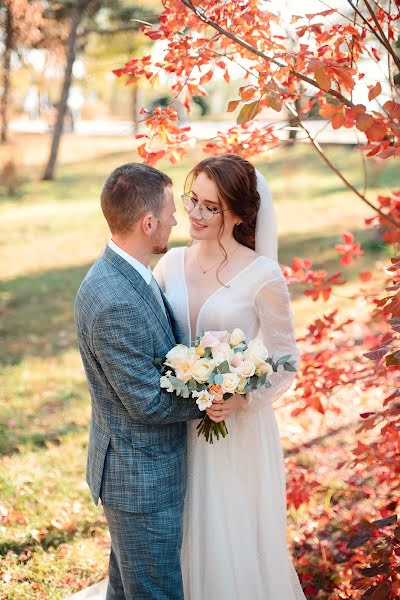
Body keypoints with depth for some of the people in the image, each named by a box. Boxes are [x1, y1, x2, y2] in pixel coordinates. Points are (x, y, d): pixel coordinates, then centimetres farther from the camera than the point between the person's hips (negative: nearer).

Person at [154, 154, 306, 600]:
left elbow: (285, 362, -7)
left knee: (237, 540, 11)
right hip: (180, 426, 4)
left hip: (238, 429, -4)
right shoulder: (170, 264, 0)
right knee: (189, 535, 18)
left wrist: (241, 399, -23)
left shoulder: (262, 275, -13)